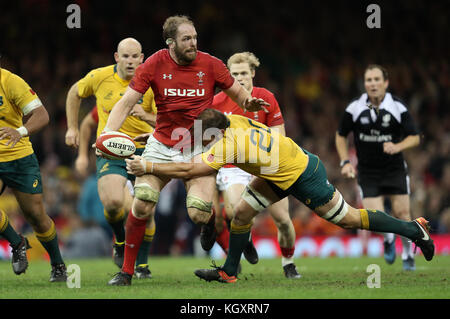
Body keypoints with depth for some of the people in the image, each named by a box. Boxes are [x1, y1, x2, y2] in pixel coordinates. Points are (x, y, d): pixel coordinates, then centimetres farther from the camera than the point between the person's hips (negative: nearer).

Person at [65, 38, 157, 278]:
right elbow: (74, 93, 17)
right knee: (113, 202, -23)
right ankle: (120, 241, 9)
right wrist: (72, 128, 16)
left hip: (143, 150, 1)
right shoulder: (100, 77, -3)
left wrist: (144, 114, -28)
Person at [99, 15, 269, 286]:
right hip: (162, 146, 1)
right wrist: (107, 134, -22)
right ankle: (127, 271, 3)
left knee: (198, 214, -17)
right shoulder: (155, 65, -6)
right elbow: (126, 102, -7)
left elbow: (239, 94, 6)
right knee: (142, 206, -13)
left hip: (199, 147, -1)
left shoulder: (210, 65, -6)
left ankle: (211, 220, 24)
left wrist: (248, 103, -18)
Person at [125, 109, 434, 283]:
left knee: (348, 219, 4)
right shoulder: (232, 119, -9)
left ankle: (414, 229, 16)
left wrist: (148, 167, -31)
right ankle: (228, 272, 17)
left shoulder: (227, 145, -33)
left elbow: (188, 170, -37)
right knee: (242, 213, 3)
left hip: (303, 177, -8)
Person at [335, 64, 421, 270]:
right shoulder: (354, 109, -5)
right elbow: (340, 136, 9)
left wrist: (397, 146, -23)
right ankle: (388, 239, 26)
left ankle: (408, 254, 19)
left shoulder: (398, 108, -8)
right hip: (367, 172, 0)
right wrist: (345, 162, -1)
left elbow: (415, 137, -4)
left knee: (402, 213, -5)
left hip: (395, 170, 0)